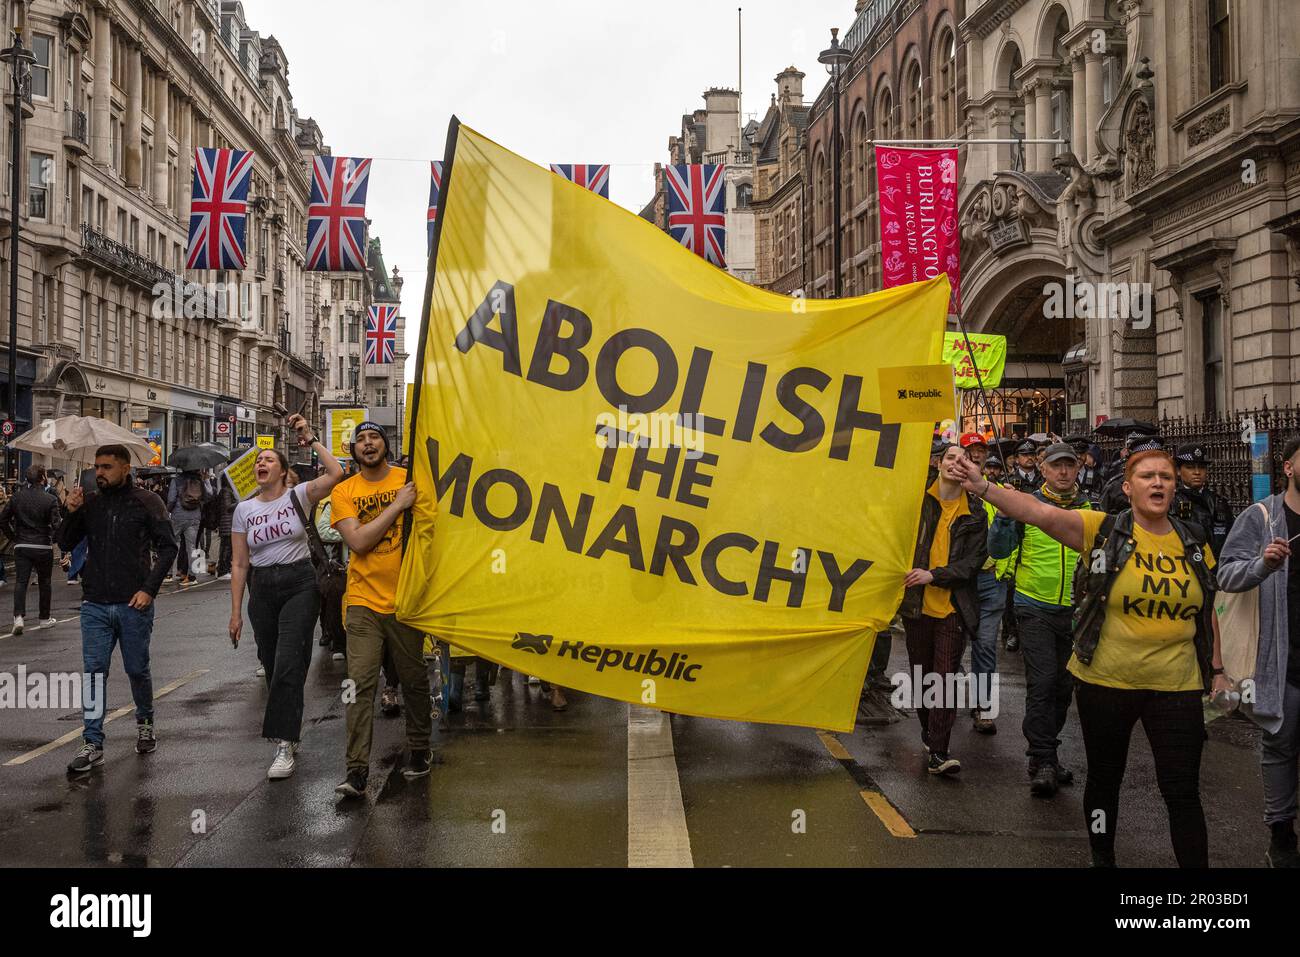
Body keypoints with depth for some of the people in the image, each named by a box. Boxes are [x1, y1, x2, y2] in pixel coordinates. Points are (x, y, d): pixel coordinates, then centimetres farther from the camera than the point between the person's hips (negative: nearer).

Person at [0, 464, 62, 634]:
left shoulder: (17, 497, 0)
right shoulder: (50, 499, -11)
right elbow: (57, 524, -17)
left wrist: (14, 537, 11)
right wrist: (54, 540, 2)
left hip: (21, 546, 2)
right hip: (43, 547, -2)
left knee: (20, 581, 2)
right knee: (44, 582, 12)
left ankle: (18, 616, -16)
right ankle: (44, 618, 21)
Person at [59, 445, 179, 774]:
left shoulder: (146, 501, -3)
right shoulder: (90, 502, 7)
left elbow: (168, 546, -4)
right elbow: (65, 544, 9)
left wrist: (149, 588, -12)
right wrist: (71, 513, -8)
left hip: (134, 603, -2)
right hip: (95, 604, 3)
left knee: (137, 669, 10)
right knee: (94, 671, -1)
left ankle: (145, 723, 34)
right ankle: (92, 744, 2)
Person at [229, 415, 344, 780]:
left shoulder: (298, 496, -2)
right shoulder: (244, 509, 6)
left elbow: (336, 473, -20)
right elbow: (239, 564, 7)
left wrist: (310, 439, -15)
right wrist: (236, 612, 5)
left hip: (300, 585, -4)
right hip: (262, 589, 4)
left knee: (288, 665, -13)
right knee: (272, 666, 10)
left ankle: (285, 744, -12)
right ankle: (288, 732, 28)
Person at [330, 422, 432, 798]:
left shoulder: (410, 480, 3)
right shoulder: (343, 492, 3)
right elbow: (358, 542, -11)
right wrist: (397, 505, -13)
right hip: (364, 601, 0)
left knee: (415, 681, 10)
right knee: (360, 684, -7)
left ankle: (418, 752, 28)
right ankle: (357, 770, -5)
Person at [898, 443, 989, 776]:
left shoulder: (975, 513, 2)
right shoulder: (918, 500, 2)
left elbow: (974, 561, -2)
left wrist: (934, 575, -13)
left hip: (953, 607, -1)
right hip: (917, 603, 1)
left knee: (946, 677, -5)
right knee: (921, 674, 12)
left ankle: (938, 752, -4)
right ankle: (928, 731, 32)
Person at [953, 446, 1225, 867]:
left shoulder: (1194, 543, 3)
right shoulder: (1104, 530, -8)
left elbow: (1206, 612, 14)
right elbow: (1039, 513, -22)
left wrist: (1217, 670, 12)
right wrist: (982, 487, -36)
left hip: (1175, 687, 1)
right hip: (1104, 682, -1)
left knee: (1182, 792, 3)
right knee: (1104, 779, 15)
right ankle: (1102, 858, 36)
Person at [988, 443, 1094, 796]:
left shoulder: (1090, 509, 5)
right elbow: (998, 550, -5)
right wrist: (1004, 513, -20)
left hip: (1075, 610, 4)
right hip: (1035, 606, -3)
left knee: (1064, 685, 12)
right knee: (1042, 682, -10)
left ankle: (1045, 751, 27)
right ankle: (1043, 760, -4)